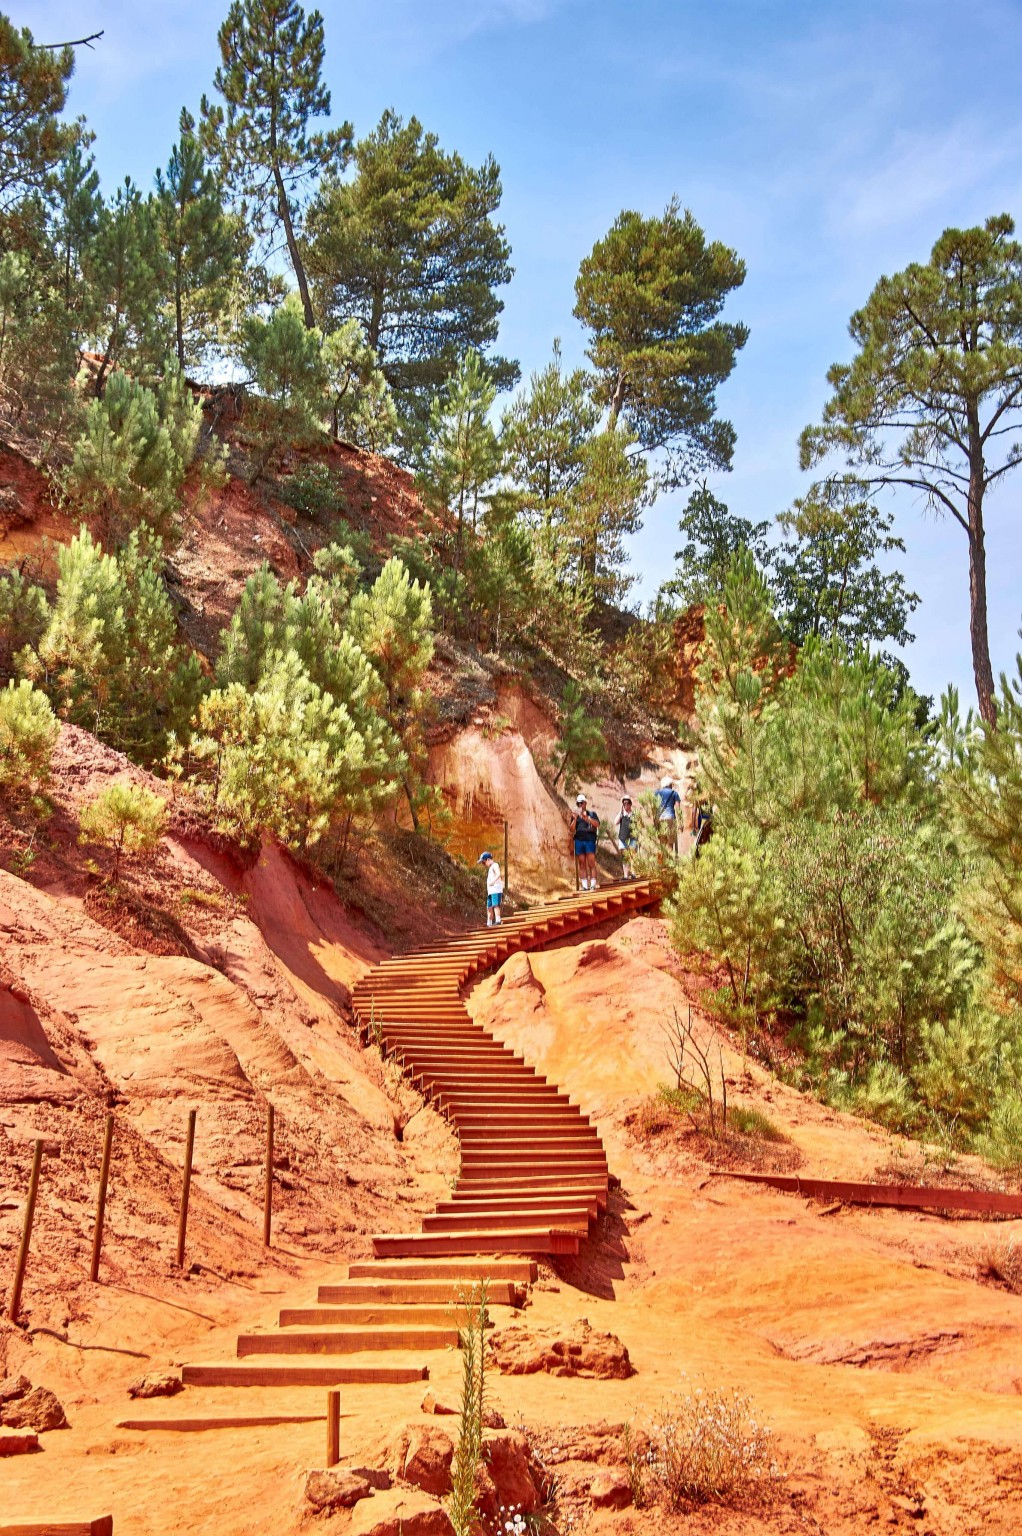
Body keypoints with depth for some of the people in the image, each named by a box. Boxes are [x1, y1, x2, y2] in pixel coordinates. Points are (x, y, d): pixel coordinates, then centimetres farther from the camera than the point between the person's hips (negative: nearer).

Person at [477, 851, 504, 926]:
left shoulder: (495, 865, -4)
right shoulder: (490, 868, 25)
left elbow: (499, 874, -24)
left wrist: (493, 881, -38)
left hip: (496, 890, -10)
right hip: (491, 891, 10)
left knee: (495, 905, -19)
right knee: (489, 907, 11)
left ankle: (498, 921, -26)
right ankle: (489, 924, 16)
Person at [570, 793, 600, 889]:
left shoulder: (592, 814, 11)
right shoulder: (575, 815, 17)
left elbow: (597, 824, -6)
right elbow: (572, 829, 8)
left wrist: (586, 818, -16)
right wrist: (575, 819, -7)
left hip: (590, 840, -2)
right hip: (578, 840, 2)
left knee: (591, 863, -8)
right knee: (582, 864, 0)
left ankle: (593, 885, -9)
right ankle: (585, 885, 1)